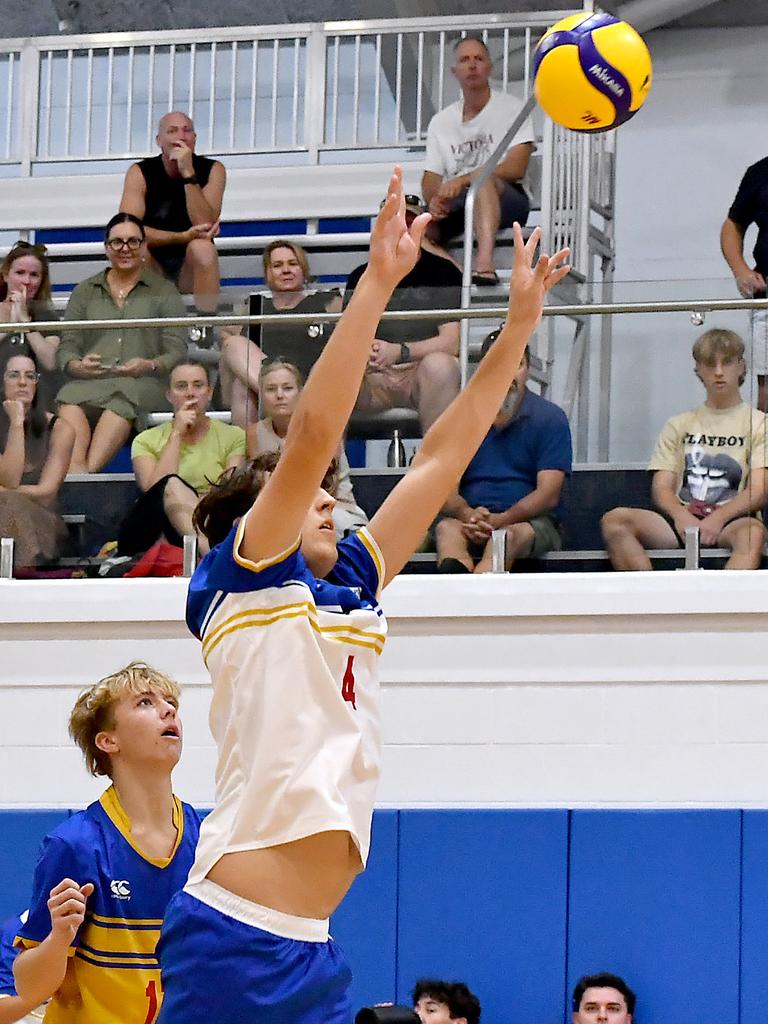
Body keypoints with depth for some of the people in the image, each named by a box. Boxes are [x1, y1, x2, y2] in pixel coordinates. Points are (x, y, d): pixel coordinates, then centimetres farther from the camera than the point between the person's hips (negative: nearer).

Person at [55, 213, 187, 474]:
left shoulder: (164, 292, 18)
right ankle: (76, 469, -54)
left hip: (143, 385, -2)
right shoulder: (85, 292, 25)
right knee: (70, 401, -37)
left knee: (121, 403, -40)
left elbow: (177, 352, 8)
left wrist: (149, 366, -14)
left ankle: (89, 468, -55)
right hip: (90, 382, 2)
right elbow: (66, 347, 17)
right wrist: (77, 366, -7)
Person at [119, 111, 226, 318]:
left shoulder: (212, 170, -5)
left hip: (192, 269, 0)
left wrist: (188, 174, -26)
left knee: (202, 249, -32)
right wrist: (182, 237, -27)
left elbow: (205, 225, -20)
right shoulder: (140, 173, -6)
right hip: (153, 268, 0)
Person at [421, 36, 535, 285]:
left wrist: (463, 180, -21)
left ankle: (485, 264, -59)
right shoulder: (441, 121, 17)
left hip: (506, 201, -4)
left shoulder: (511, 108, 4)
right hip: (455, 205, 4)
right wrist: (434, 200, -14)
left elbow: (516, 168, -10)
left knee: (482, 177, -40)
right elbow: (431, 180, 12)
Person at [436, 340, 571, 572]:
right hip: (471, 522, 2)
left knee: (506, 536, -37)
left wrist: (501, 520, -22)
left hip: (531, 521, -2)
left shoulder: (550, 418, 4)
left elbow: (548, 495, -6)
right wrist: (468, 514, -19)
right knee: (447, 529, -33)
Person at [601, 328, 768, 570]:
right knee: (614, 520, -25)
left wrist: (718, 518, -19)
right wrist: (681, 515, -13)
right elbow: (662, 488, 11)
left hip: (729, 523, -3)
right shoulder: (679, 425, 22)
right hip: (681, 521, 3)